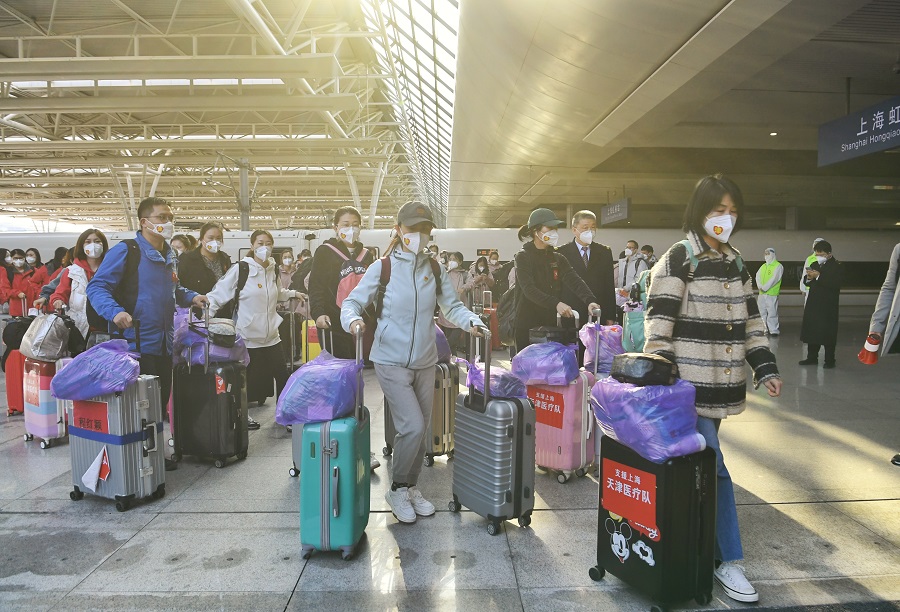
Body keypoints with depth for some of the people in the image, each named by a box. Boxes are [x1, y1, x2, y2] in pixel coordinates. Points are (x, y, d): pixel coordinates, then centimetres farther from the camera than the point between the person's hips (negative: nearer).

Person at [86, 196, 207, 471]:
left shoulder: (169, 256, 15)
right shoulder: (125, 250, -11)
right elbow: (97, 287, -14)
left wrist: (191, 297, 11)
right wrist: (114, 311, -30)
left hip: (164, 343, 8)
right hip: (136, 343, -8)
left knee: (160, 402, 14)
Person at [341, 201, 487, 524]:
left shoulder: (435, 270, 4)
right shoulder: (382, 268, -6)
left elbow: (452, 306, 6)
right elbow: (352, 302, -4)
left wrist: (472, 320, -15)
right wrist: (353, 319, -26)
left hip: (425, 362, 5)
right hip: (391, 362, -4)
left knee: (422, 430, 12)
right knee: (413, 426, -14)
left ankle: (411, 488, 33)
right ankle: (397, 489, 11)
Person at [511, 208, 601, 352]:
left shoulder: (558, 258, 11)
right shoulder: (523, 257, -6)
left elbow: (574, 280, -5)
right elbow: (529, 289, -19)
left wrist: (590, 301, -24)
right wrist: (556, 304, -32)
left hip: (552, 323, 5)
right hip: (528, 324, -5)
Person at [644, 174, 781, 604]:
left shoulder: (735, 263, 13)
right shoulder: (677, 260, -8)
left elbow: (750, 321, 17)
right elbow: (658, 323, -13)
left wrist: (765, 368, 9)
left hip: (723, 383, 7)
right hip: (690, 385, -6)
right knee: (713, 468, -5)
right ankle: (727, 561, 7)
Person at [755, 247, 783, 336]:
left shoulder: (778, 266, -2)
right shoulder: (763, 266, 20)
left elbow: (774, 279, -12)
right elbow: (758, 276, 9)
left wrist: (765, 287, -14)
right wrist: (759, 286, -8)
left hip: (772, 293, -7)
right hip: (761, 293, 7)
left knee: (772, 312, -8)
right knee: (762, 312, 9)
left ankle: (774, 331, -4)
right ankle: (764, 329, 17)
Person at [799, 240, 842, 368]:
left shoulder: (836, 266, -6)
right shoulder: (814, 265, 13)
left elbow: (834, 284, -19)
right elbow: (807, 283, 14)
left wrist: (818, 276, -21)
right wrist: (809, 278, -7)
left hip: (828, 306, -6)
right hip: (813, 303, 6)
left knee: (828, 333, -2)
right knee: (812, 331, 8)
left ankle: (830, 360, 7)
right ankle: (812, 358, 17)